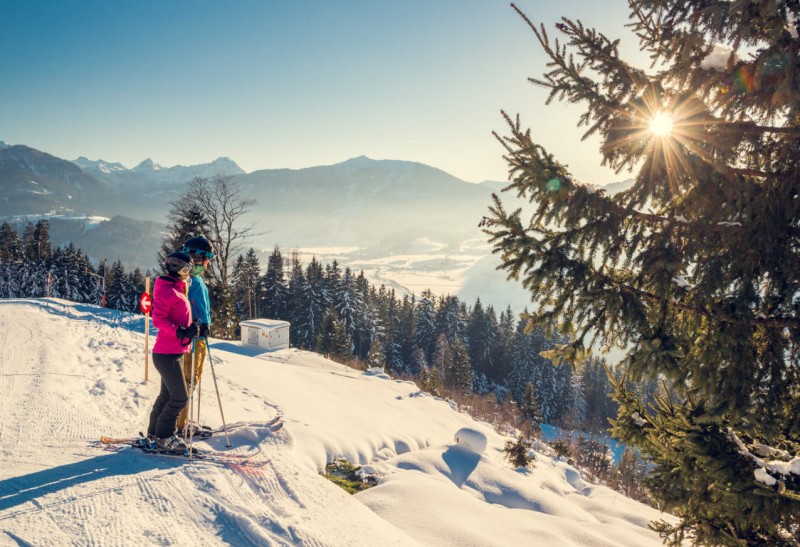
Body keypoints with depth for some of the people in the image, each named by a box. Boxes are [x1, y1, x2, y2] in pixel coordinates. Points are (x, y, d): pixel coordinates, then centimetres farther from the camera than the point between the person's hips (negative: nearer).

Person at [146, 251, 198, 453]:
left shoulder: (178, 290, 16)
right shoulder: (167, 291, -14)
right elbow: (158, 319, -23)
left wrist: (191, 329, 11)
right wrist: (181, 332, -31)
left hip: (175, 353, 10)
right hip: (167, 354, -10)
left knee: (168, 395, 17)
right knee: (180, 397, -7)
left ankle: (154, 433, 28)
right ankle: (164, 437, 5)